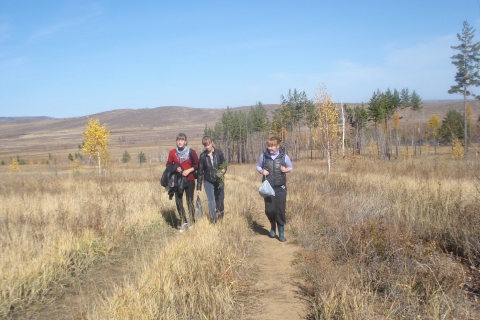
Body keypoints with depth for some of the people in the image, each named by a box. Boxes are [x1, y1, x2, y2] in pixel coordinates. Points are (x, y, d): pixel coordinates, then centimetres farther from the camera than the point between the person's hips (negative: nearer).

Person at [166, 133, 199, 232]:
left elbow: (197, 165, 2)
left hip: (189, 180, -2)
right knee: (178, 202, 0)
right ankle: (183, 222, 16)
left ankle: (191, 223, 13)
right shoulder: (172, 152, 0)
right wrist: (175, 168, -9)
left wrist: (189, 170, -13)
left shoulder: (191, 152, -5)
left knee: (190, 201, 2)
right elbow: (168, 164, 10)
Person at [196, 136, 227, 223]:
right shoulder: (202, 156, -6)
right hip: (208, 182, -1)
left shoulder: (219, 153, -6)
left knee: (220, 201, 9)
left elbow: (224, 166, 3)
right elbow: (200, 172, -3)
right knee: (211, 201, -9)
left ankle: (220, 216, 32)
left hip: (219, 182, 1)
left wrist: (223, 170, -22)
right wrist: (198, 187, -2)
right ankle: (213, 220, -3)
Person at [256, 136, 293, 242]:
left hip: (280, 188, -1)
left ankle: (281, 233, 10)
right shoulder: (263, 156, -3)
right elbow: (258, 166, 13)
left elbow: (291, 167, 10)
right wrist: (261, 171, -9)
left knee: (280, 210, -3)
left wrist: (286, 169, -13)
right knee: (269, 210, 1)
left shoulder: (284, 156, -6)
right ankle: (273, 227, 32)